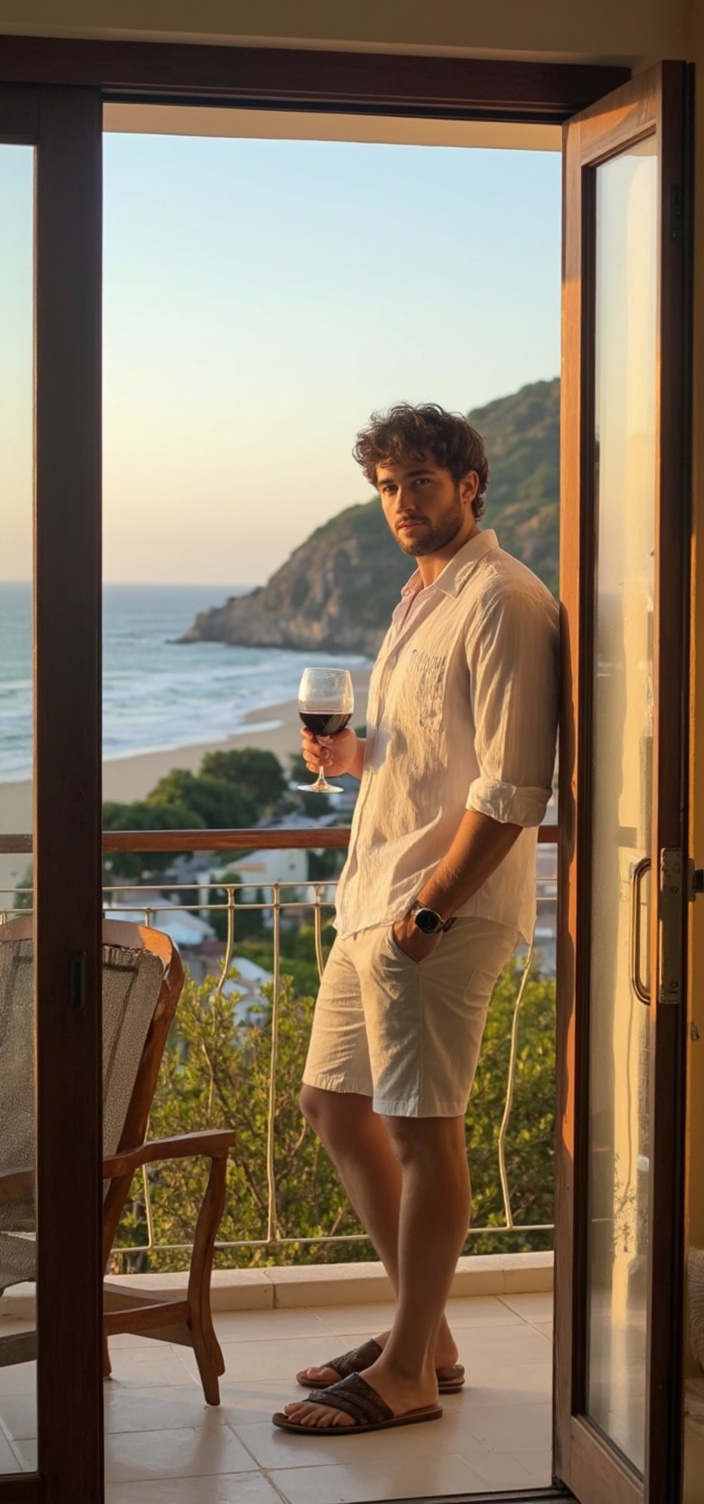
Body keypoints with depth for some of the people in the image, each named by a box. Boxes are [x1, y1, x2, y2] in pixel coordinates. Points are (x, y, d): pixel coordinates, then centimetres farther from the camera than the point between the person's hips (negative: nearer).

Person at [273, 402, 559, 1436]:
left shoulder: (501, 602, -13)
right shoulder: (422, 598, 18)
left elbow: (512, 788, -19)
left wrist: (428, 910, -20)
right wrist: (357, 757, 8)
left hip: (442, 906, -10)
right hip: (374, 902, 10)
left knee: (422, 1129, -3)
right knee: (336, 1107, 14)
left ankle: (408, 1373, 7)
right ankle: (424, 1331, 25)